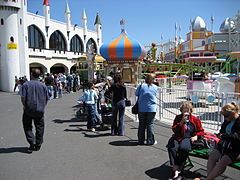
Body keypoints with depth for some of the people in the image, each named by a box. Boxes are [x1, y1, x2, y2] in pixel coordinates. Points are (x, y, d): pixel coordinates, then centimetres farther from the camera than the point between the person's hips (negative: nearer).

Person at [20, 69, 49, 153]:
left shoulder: (26, 84, -5)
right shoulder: (43, 85, 1)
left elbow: (23, 97, -11)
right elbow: (47, 98, 3)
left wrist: (24, 106, 3)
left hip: (28, 110, -1)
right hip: (40, 111, 2)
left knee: (27, 127, 12)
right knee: (39, 127, 12)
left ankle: (32, 143, -1)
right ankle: (38, 145, 19)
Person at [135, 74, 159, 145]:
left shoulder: (141, 86, -3)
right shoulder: (155, 87, 0)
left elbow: (136, 94, 8)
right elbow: (155, 96, 9)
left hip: (141, 108, 1)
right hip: (152, 108, 0)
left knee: (142, 124, 9)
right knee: (150, 124, 6)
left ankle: (141, 140, 16)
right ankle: (150, 141, 8)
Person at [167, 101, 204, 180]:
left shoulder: (195, 119, 7)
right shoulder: (178, 117, 8)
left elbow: (201, 131, 15)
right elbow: (174, 130, -1)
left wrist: (196, 136, -5)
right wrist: (181, 122, -13)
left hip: (188, 138, -1)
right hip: (177, 138, 2)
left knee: (183, 148, -36)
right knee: (171, 148, -31)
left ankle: (179, 170, -22)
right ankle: (175, 170, -28)